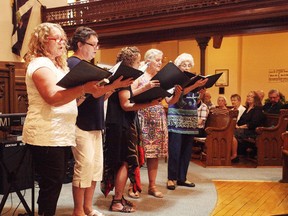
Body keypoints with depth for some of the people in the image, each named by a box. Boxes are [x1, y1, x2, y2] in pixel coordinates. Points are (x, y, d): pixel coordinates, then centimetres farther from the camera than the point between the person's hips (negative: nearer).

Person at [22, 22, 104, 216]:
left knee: (55, 183, 15)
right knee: (51, 185, -3)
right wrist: (84, 88, -33)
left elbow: (68, 99, 21)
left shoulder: (58, 65, 20)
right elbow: (52, 98, -25)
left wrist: (88, 90, 7)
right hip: (46, 136, -10)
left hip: (60, 134, 10)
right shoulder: (40, 64, -11)